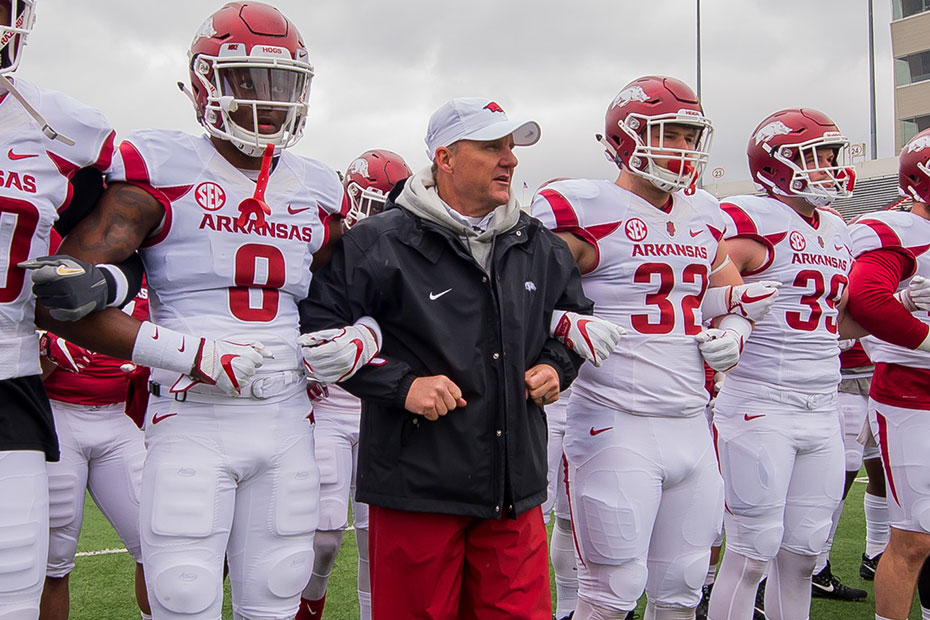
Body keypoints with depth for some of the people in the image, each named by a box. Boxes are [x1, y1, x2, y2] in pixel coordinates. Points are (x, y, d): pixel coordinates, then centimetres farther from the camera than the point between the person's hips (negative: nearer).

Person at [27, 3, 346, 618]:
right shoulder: (160, 171, -5)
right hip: (192, 419, -4)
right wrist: (189, 353, -18)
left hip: (287, 419, 5)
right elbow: (65, 297, -12)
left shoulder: (316, 190, 11)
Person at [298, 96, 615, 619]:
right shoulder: (383, 243, -7)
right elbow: (319, 329, -8)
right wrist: (400, 384, -15)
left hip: (515, 487, 5)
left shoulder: (539, 246, 11)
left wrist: (556, 366, 8)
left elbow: (574, 317, 27)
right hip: (418, 483, -5)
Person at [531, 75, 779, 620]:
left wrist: (733, 331, 7)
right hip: (618, 426, -6)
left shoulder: (704, 217, 15)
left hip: (691, 425, 7)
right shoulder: (589, 212, -7)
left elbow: (733, 299, 28)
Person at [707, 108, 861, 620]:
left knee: (802, 553, 12)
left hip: (821, 409, 7)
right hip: (760, 404, -7)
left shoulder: (837, 233, 16)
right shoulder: (754, 223, -9)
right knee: (752, 553, -3)